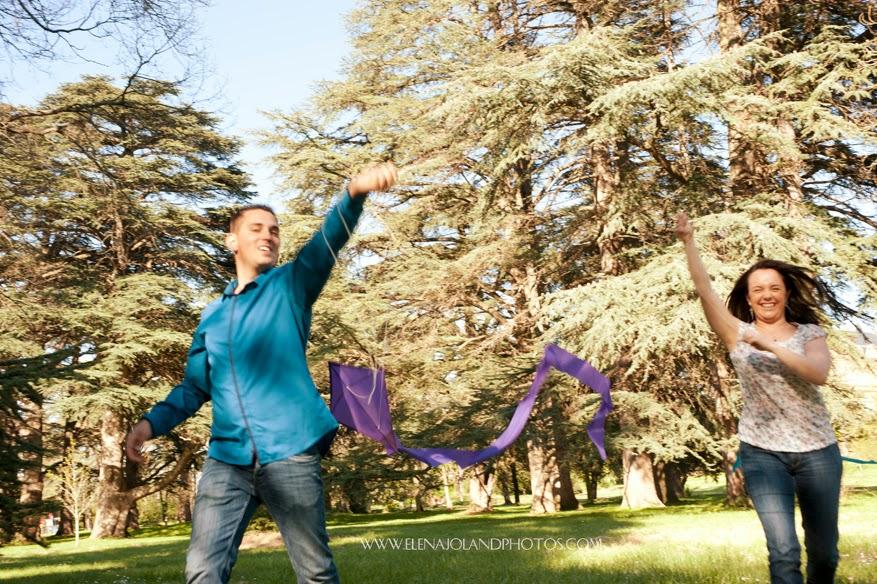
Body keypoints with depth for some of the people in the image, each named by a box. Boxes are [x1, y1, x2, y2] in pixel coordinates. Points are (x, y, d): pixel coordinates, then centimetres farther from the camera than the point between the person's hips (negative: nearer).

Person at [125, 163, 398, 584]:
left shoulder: (290, 286, 5)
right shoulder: (212, 315, 17)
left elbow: (327, 242, -14)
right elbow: (194, 386, 23)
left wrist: (355, 193, -33)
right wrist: (153, 422, 5)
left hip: (289, 453, -3)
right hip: (227, 459, 4)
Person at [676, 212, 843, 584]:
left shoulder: (809, 333, 4)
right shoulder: (738, 334, 3)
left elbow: (818, 374, -16)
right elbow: (703, 289, -7)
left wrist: (771, 346, -26)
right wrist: (688, 241, -14)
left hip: (817, 451, 2)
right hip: (762, 452, -1)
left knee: (824, 551, 11)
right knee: (784, 552, -11)